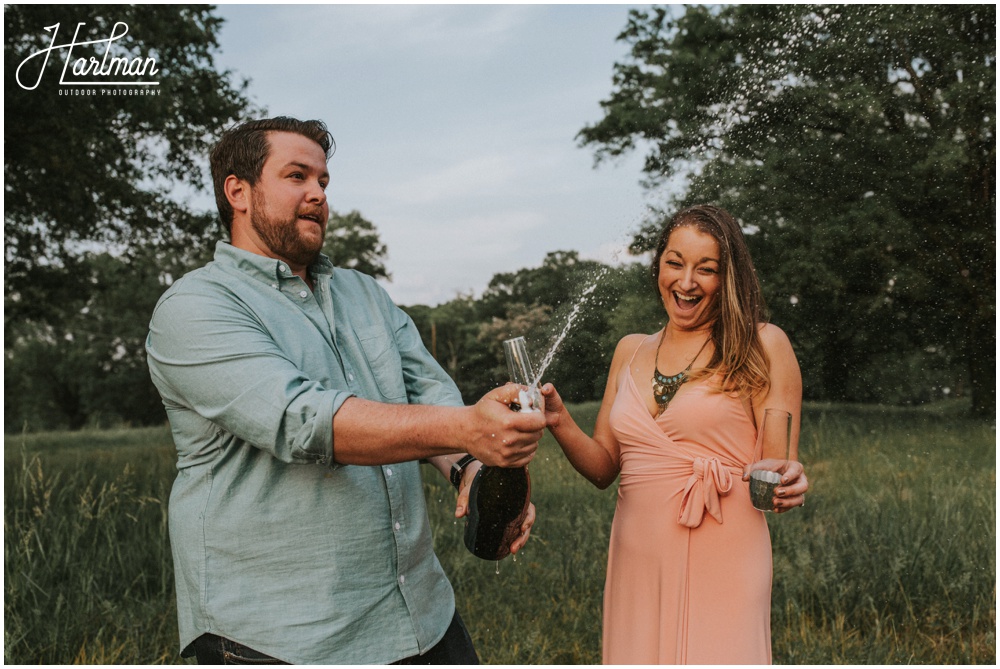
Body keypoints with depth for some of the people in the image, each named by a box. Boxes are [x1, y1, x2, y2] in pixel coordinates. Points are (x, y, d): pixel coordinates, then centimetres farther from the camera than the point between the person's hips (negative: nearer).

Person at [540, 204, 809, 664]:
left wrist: (786, 486, -23)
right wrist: (559, 423, -6)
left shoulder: (760, 347, -1)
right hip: (637, 568, 4)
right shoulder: (631, 352, 11)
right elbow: (604, 468, 11)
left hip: (720, 568, -4)